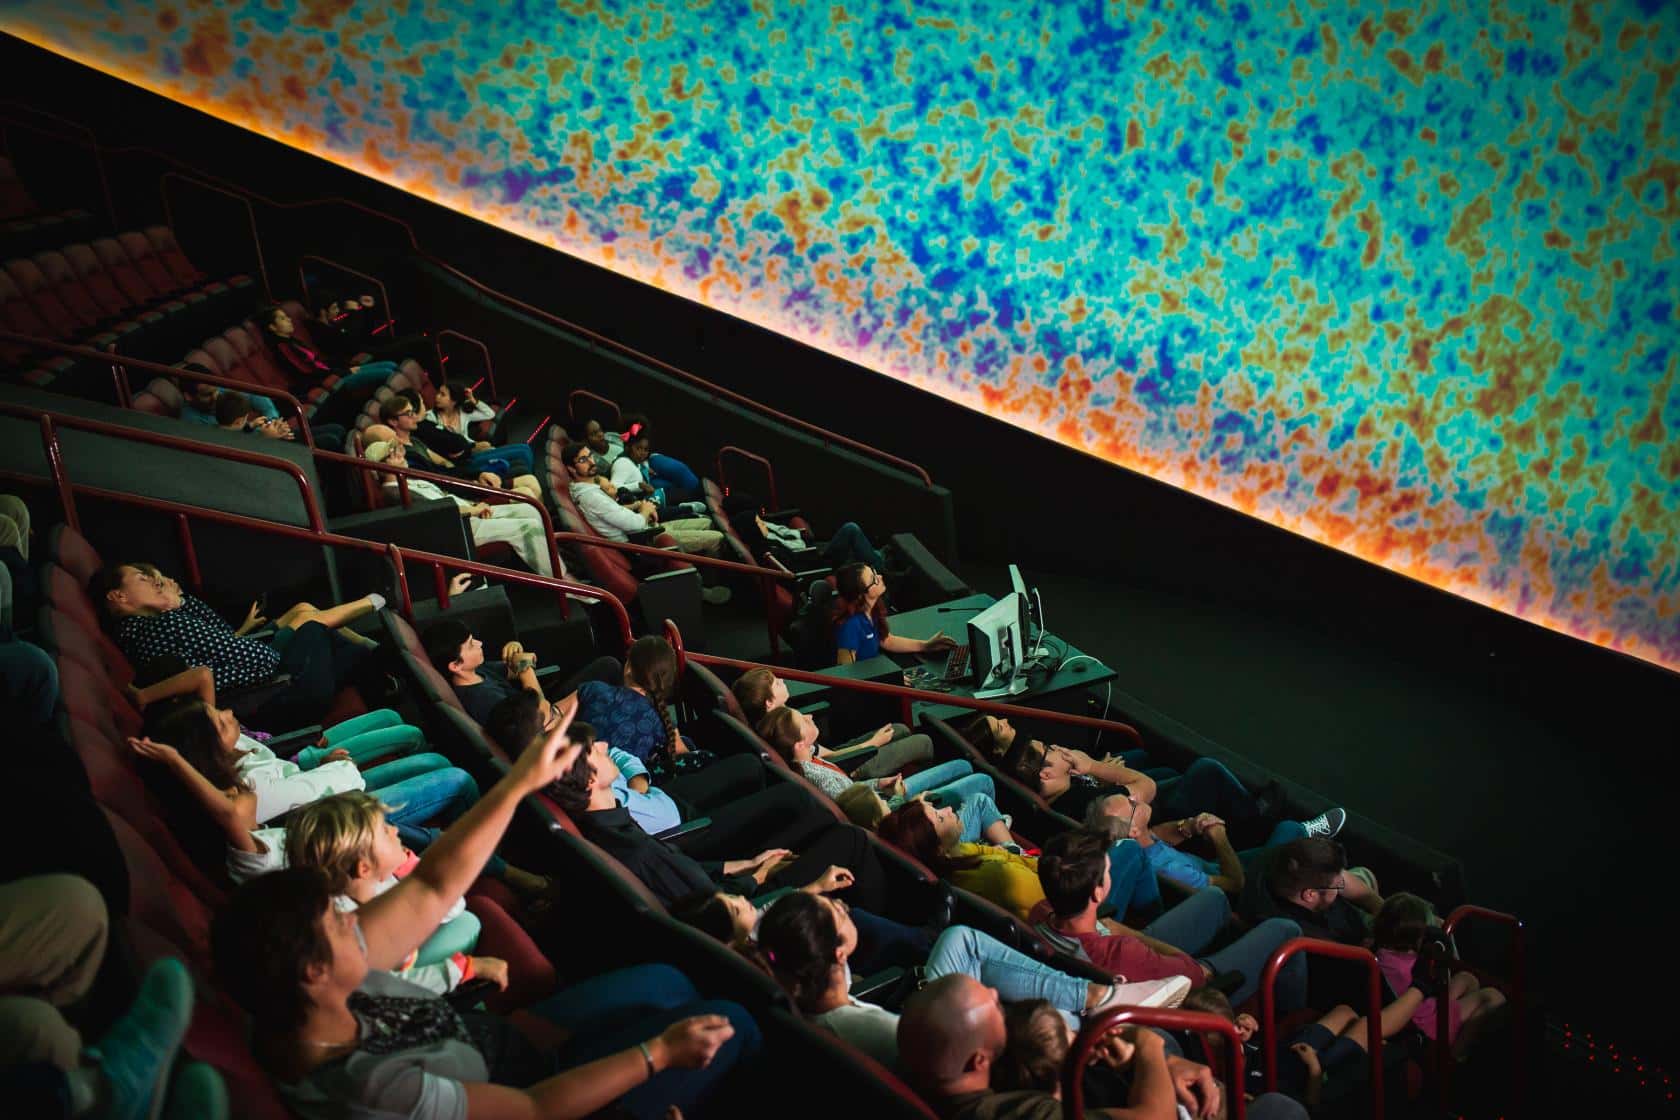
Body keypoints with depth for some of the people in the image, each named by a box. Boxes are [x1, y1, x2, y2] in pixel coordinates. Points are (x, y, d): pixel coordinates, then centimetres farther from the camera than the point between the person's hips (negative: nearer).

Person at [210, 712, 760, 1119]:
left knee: (666, 981, 19)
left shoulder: (293, 1002, -18)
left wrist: (518, 783, -17)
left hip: (506, 1045, 7)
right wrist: (658, 1054, -24)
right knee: (732, 1024, -1)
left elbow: (435, 886, -12)